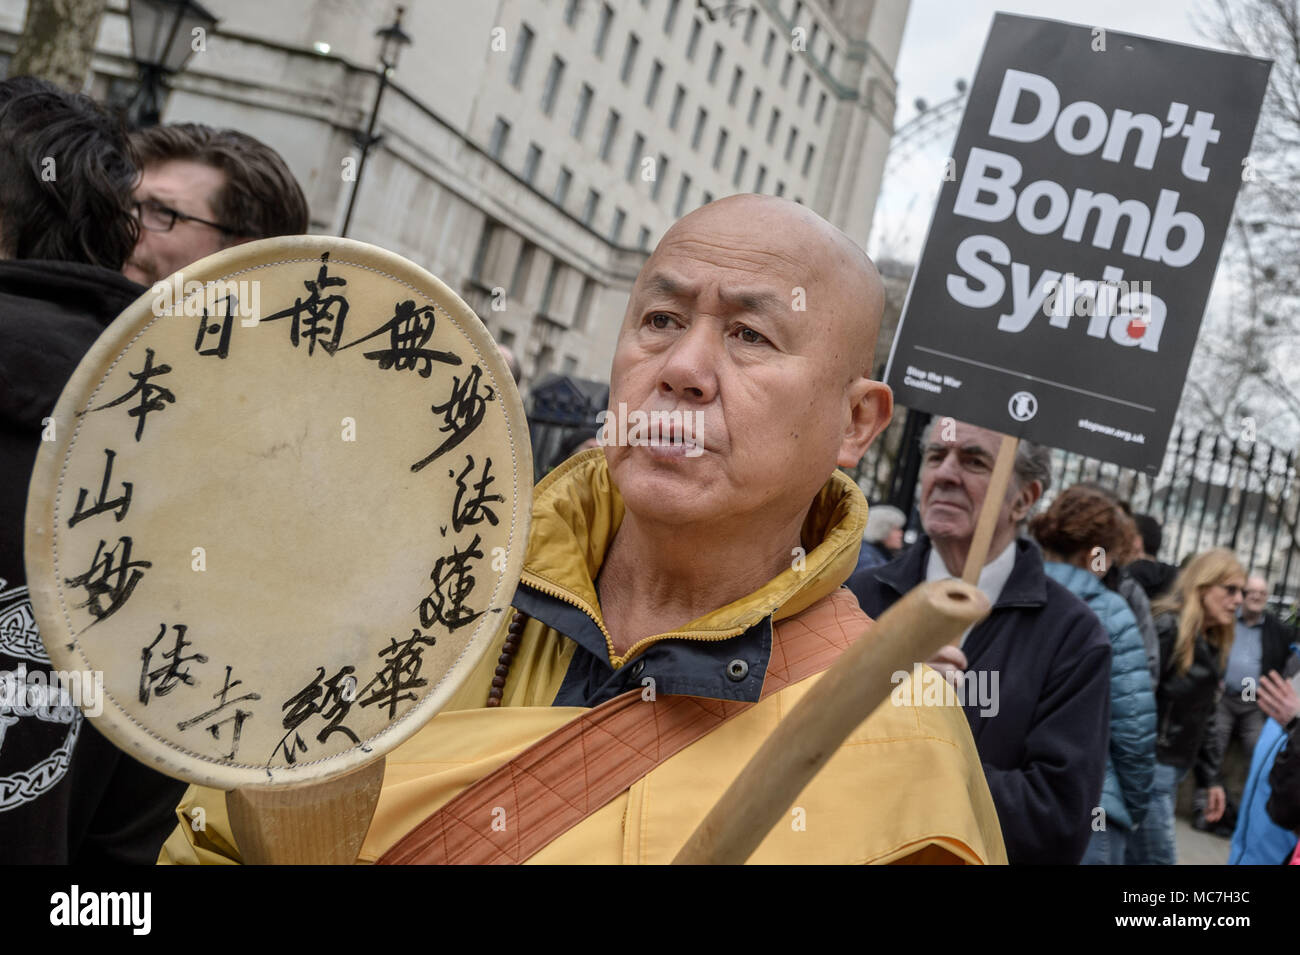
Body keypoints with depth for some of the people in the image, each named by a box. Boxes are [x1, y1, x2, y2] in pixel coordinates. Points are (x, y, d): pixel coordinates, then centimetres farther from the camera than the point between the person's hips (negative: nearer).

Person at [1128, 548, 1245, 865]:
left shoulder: (1212, 643, 13)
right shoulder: (1167, 628, -15)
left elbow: (1204, 718, 18)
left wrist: (1211, 777, 16)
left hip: (1174, 767, 8)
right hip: (1149, 766, -8)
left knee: (1137, 855, 13)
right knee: (1158, 859, -4)